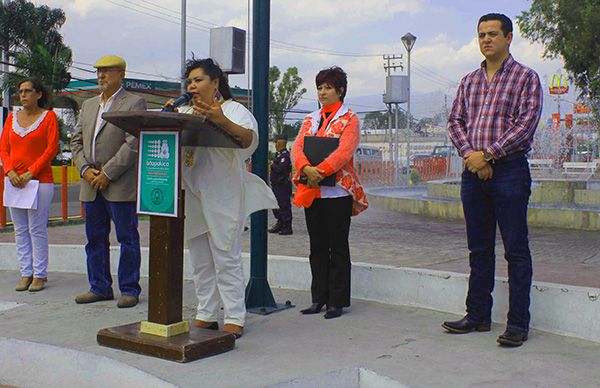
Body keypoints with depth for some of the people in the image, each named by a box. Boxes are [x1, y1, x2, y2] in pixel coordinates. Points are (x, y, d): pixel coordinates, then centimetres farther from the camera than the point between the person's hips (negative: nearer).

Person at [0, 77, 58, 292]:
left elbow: (52, 148, -8)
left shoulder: (48, 116, -1)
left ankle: (39, 274, 4)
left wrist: (31, 173, -14)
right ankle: (26, 273, 13)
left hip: (40, 180, -5)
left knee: (37, 229, -3)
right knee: (20, 230, 6)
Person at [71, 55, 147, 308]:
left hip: (121, 185, -7)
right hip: (91, 185, 7)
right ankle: (100, 288, 21)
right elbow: (76, 140, 16)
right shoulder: (88, 105, 18)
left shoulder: (134, 104, -4)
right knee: (95, 238, 11)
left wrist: (107, 173, -15)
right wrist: (85, 169, -1)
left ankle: (129, 290, 9)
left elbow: (134, 144, -13)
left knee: (127, 238, 0)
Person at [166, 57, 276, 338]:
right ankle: (206, 316, 20)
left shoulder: (233, 109, -2)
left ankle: (234, 319, 1)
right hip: (191, 196, 7)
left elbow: (249, 139, -21)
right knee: (200, 260, 12)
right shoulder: (185, 112, 17)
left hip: (223, 196, -6)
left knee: (227, 258, -5)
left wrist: (220, 120, -38)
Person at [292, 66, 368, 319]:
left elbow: (344, 151, -14)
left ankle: (338, 301, 7)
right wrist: (306, 168, -17)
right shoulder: (310, 120, 16)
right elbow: (297, 147, 3)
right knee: (317, 247, 10)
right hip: (311, 191, 5)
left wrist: (320, 171, -24)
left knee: (338, 248, 0)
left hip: (338, 191, -5)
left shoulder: (350, 119, 1)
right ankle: (319, 298, 18)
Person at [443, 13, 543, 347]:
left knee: (516, 250, -2)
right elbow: (456, 122, 10)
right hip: (474, 170, 5)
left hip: (509, 170, -5)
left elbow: (527, 124, -10)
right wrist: (469, 153, -8)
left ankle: (519, 323, 5)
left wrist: (488, 154, -15)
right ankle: (478, 316, 21)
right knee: (479, 248, 12)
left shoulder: (526, 78, 0)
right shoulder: (470, 81, 16)